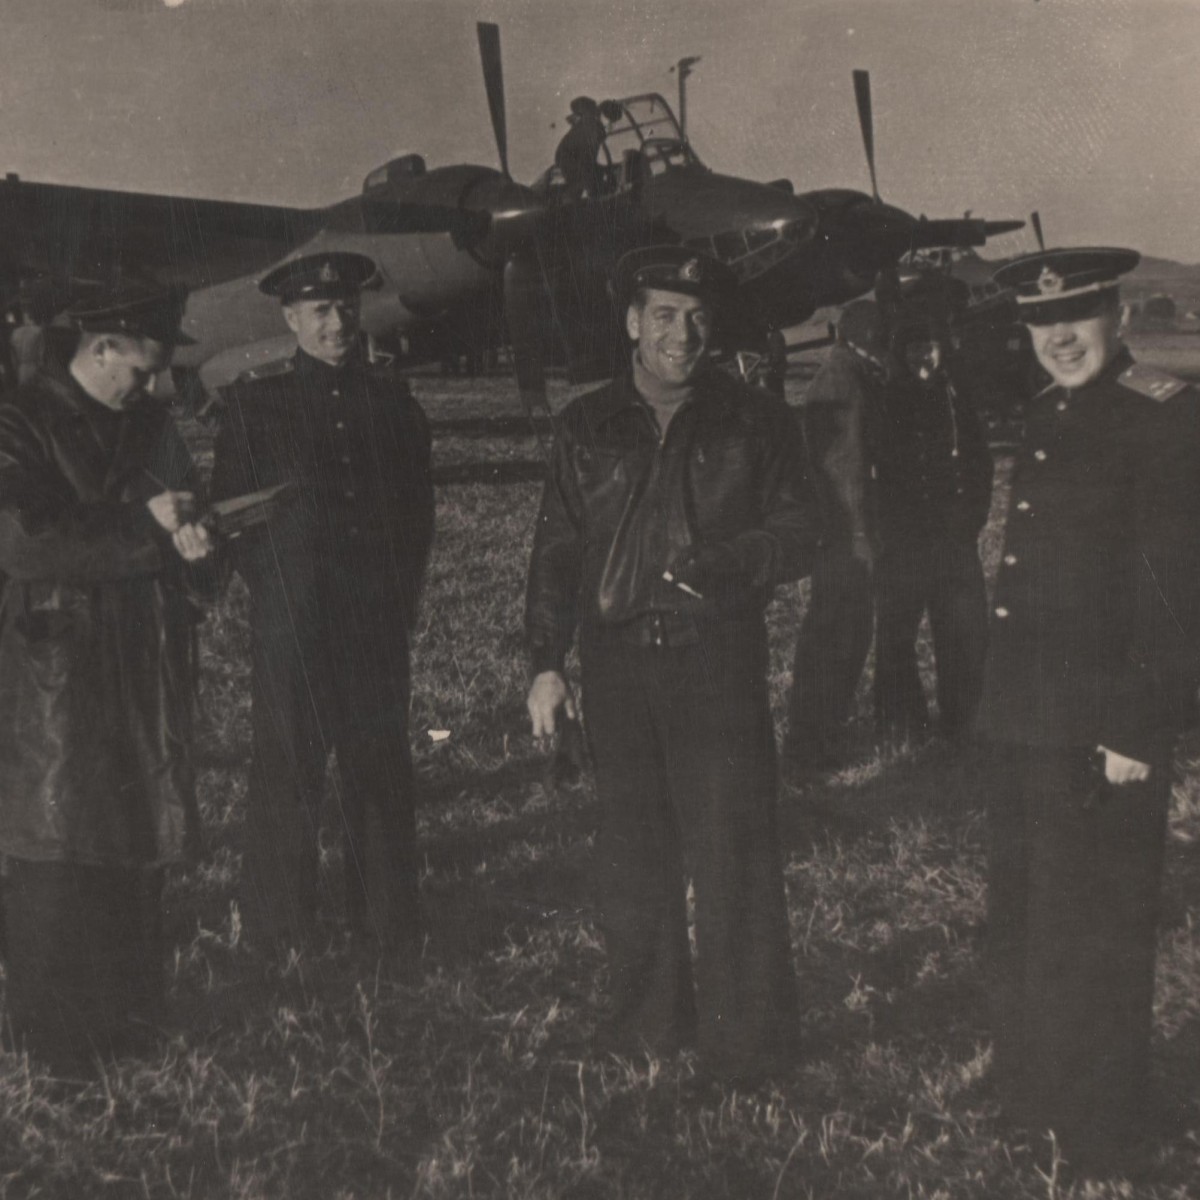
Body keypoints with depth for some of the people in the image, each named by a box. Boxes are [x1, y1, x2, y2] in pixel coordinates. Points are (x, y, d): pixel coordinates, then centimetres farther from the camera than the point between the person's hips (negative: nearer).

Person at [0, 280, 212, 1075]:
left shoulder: (151, 423, 13)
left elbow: (183, 514, 21)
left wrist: (191, 540, -4)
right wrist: (144, 527, -16)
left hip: (150, 667, 6)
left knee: (141, 843, 10)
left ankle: (127, 1011, 22)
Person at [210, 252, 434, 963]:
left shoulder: (392, 397, 9)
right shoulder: (255, 402, 2)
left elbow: (419, 505, 14)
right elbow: (232, 510, 4)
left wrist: (403, 594, 7)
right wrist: (274, 589, -2)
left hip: (380, 623, 2)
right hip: (293, 629, -2)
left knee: (383, 771, 8)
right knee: (288, 776, 3)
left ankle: (389, 925, 21)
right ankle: (280, 933, 18)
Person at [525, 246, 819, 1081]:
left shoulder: (755, 422, 4)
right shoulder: (588, 426, 11)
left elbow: (799, 534, 3)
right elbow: (557, 550, 12)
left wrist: (721, 560, -16)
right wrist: (546, 662, 7)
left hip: (718, 660, -3)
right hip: (618, 662, 3)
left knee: (731, 848, -3)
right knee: (631, 847, 10)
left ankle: (746, 1034, 11)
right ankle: (650, 1012, 26)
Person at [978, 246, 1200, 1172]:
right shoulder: (1047, 414, 12)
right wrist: (1004, 701, 14)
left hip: (1103, 731, -8)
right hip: (1025, 720, 8)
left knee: (1094, 939, 7)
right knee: (1021, 924, 20)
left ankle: (1097, 1132, 26)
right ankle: (1027, 1094, 39)